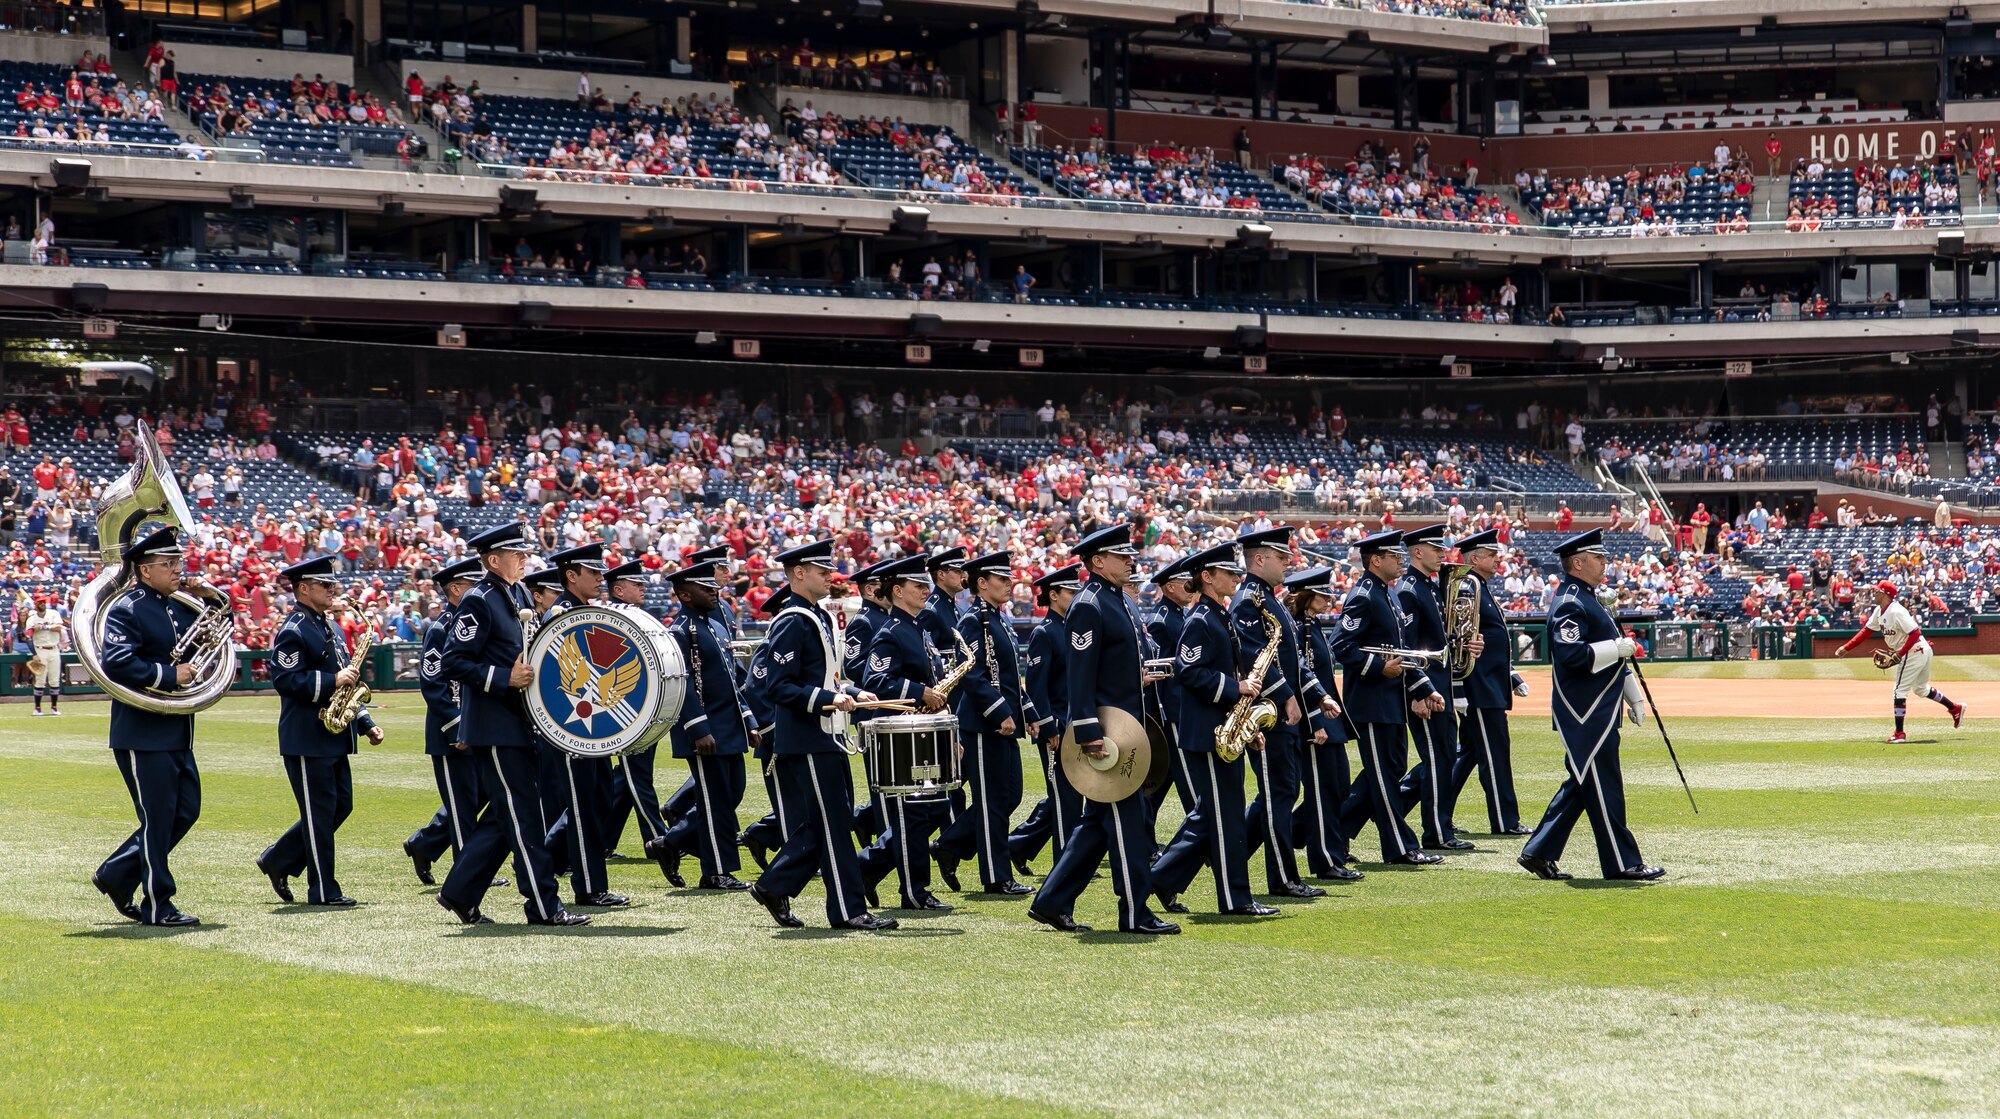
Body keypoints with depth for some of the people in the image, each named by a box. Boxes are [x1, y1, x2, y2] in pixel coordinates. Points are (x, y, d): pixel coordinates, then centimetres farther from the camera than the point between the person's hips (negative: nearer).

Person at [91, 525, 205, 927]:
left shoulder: (180, 606, 12)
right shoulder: (124, 610, -13)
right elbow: (117, 663, -27)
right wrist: (170, 675, -23)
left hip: (176, 734, 9)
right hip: (143, 734, -9)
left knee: (186, 811, 12)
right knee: (158, 818, -3)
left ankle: (116, 876, 25)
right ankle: (158, 907, 7)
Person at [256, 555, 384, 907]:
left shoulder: (331, 631, 17)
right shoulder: (292, 631, -11)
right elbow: (285, 680, -21)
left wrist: (367, 724, 16)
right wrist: (332, 682, -24)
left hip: (334, 738, 9)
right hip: (306, 740, -9)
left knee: (340, 806, 13)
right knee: (319, 812, -4)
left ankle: (277, 861, 24)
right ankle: (324, 891, 3)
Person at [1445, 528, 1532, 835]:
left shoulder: (1482, 589, 18)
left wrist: (1511, 675, 20)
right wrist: (1458, 692, -22)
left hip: (1490, 688, 11)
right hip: (1480, 691, -11)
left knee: (1469, 753, 13)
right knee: (1496, 753, -6)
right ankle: (1504, 821, -2)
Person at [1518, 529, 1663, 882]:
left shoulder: (1586, 599, 19)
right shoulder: (1570, 604, -14)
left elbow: (1606, 655, 26)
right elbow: (1570, 655, -26)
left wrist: (1634, 696, 24)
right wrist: (1617, 648, -21)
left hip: (1597, 712, 11)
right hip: (1586, 715, -11)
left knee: (1580, 785, 12)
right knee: (1604, 787, -5)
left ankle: (1539, 853, 16)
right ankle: (1622, 863, 0)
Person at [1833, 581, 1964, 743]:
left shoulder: (1896, 612, -23)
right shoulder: (1879, 612, 6)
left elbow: (1915, 634, -26)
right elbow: (1866, 631, 11)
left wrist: (1898, 655, -28)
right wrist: (1846, 648, 4)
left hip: (1914, 652, -10)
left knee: (1899, 691, -7)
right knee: (1921, 688, 26)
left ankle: (1899, 734, -4)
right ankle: (1955, 708, 36)